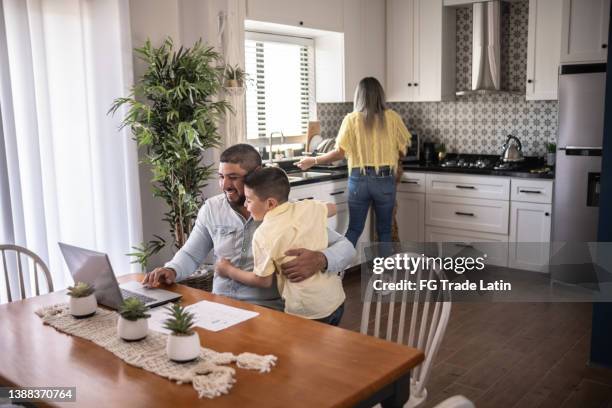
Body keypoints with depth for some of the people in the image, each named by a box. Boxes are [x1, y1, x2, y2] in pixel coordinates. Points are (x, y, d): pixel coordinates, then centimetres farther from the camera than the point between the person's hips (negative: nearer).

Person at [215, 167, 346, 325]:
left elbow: (264, 281, -5)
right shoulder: (309, 206, -3)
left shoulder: (263, 235, -16)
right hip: (337, 299, 6)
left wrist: (229, 271, 8)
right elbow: (333, 208, 19)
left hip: (308, 313, -6)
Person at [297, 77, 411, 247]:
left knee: (354, 229, 11)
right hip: (385, 179, 0)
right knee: (384, 230, 12)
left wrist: (313, 161, 5)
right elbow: (402, 150, 2)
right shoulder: (392, 117, -2)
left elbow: (340, 153, -7)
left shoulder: (351, 119, -4)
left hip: (359, 179, 0)